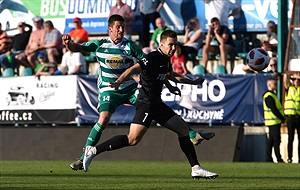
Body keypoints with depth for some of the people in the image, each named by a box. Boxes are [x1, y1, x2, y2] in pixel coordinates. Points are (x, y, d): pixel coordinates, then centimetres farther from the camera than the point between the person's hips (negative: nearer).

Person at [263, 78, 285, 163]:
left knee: (271, 140, 9)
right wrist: (282, 118, -12)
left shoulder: (272, 94, 18)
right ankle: (279, 159, -9)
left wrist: (282, 118, 12)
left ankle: (269, 158, 10)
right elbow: (274, 110, -19)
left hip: (274, 121, 10)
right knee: (276, 140, -9)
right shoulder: (269, 96, -15)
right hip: (273, 122, -10)